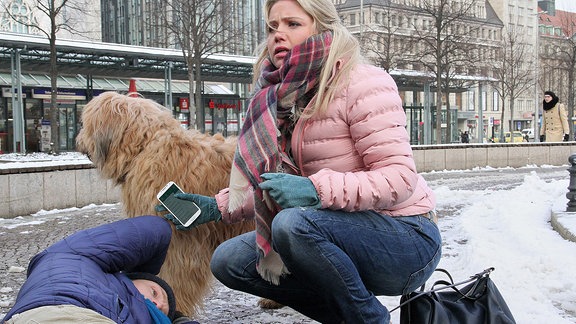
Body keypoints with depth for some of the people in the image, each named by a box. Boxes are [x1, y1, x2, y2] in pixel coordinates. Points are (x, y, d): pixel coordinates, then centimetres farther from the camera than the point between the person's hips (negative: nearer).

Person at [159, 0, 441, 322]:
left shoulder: (362, 82, -15)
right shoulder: (285, 100, 8)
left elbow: (399, 177, -22)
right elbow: (272, 187, 14)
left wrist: (317, 190, -33)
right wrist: (219, 207, 1)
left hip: (407, 238, -7)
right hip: (347, 232, 8)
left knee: (293, 223, -33)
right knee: (228, 261, -2)